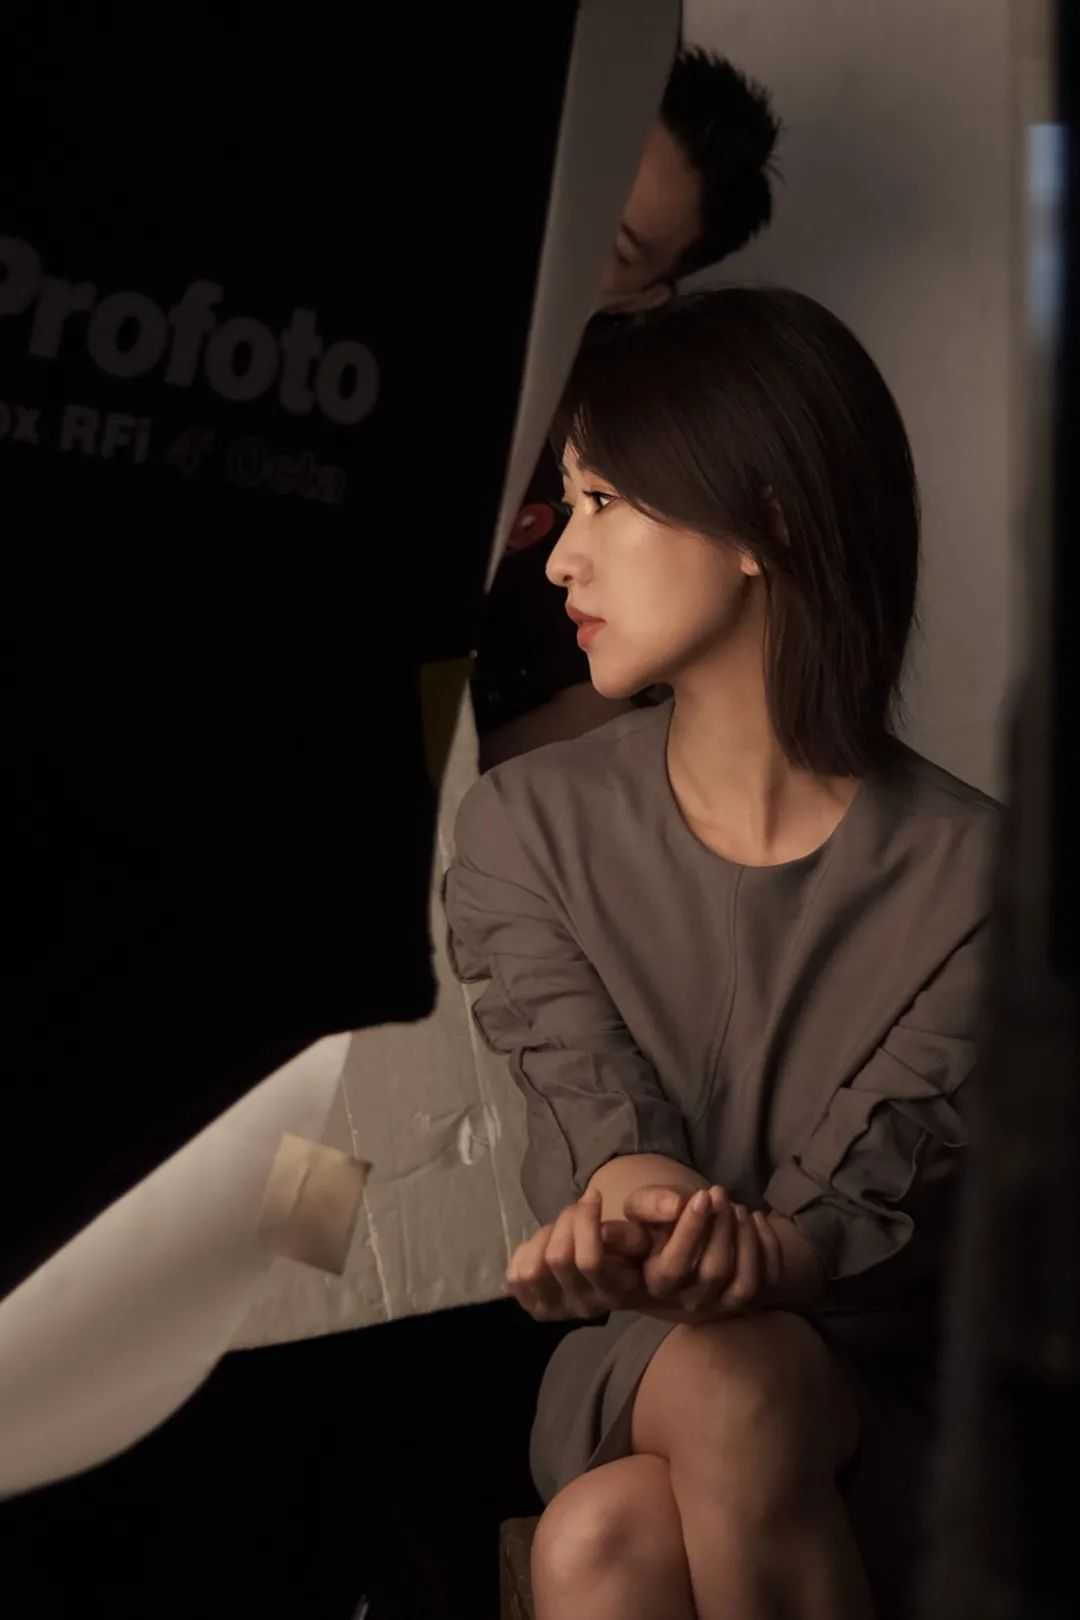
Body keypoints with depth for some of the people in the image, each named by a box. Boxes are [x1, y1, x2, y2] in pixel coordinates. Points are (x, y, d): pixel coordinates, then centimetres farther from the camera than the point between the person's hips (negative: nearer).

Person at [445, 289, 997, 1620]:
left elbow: (881, 1171, -16)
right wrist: (632, 1193, -37)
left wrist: (755, 1254, -40)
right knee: (624, 1510, -33)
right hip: (626, 1380, 2)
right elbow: (586, 1104, -12)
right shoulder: (526, 824, 1)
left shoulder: (971, 873, -7)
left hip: (878, 1413, -1)